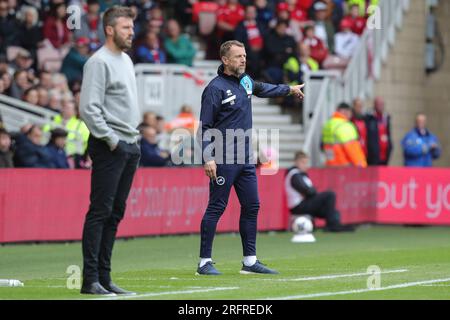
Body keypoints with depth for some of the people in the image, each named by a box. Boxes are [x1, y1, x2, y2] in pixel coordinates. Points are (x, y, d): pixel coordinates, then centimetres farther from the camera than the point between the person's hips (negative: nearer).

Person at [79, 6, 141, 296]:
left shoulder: (126, 60, 18)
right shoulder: (99, 62, -10)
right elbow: (89, 108, -18)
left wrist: (134, 140, 16)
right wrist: (110, 140, -16)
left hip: (130, 146, 9)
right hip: (109, 148, -9)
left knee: (115, 214, 9)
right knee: (100, 212, -9)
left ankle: (104, 277, 12)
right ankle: (90, 280, -9)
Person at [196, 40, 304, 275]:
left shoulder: (245, 81, 12)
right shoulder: (216, 88, -11)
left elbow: (263, 89, 36)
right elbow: (205, 126, -13)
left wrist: (290, 89, 48)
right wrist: (207, 158, -22)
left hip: (245, 159, 8)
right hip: (223, 160, -8)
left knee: (251, 206, 9)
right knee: (216, 208, -6)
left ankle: (250, 261, 16)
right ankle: (205, 262, -2)